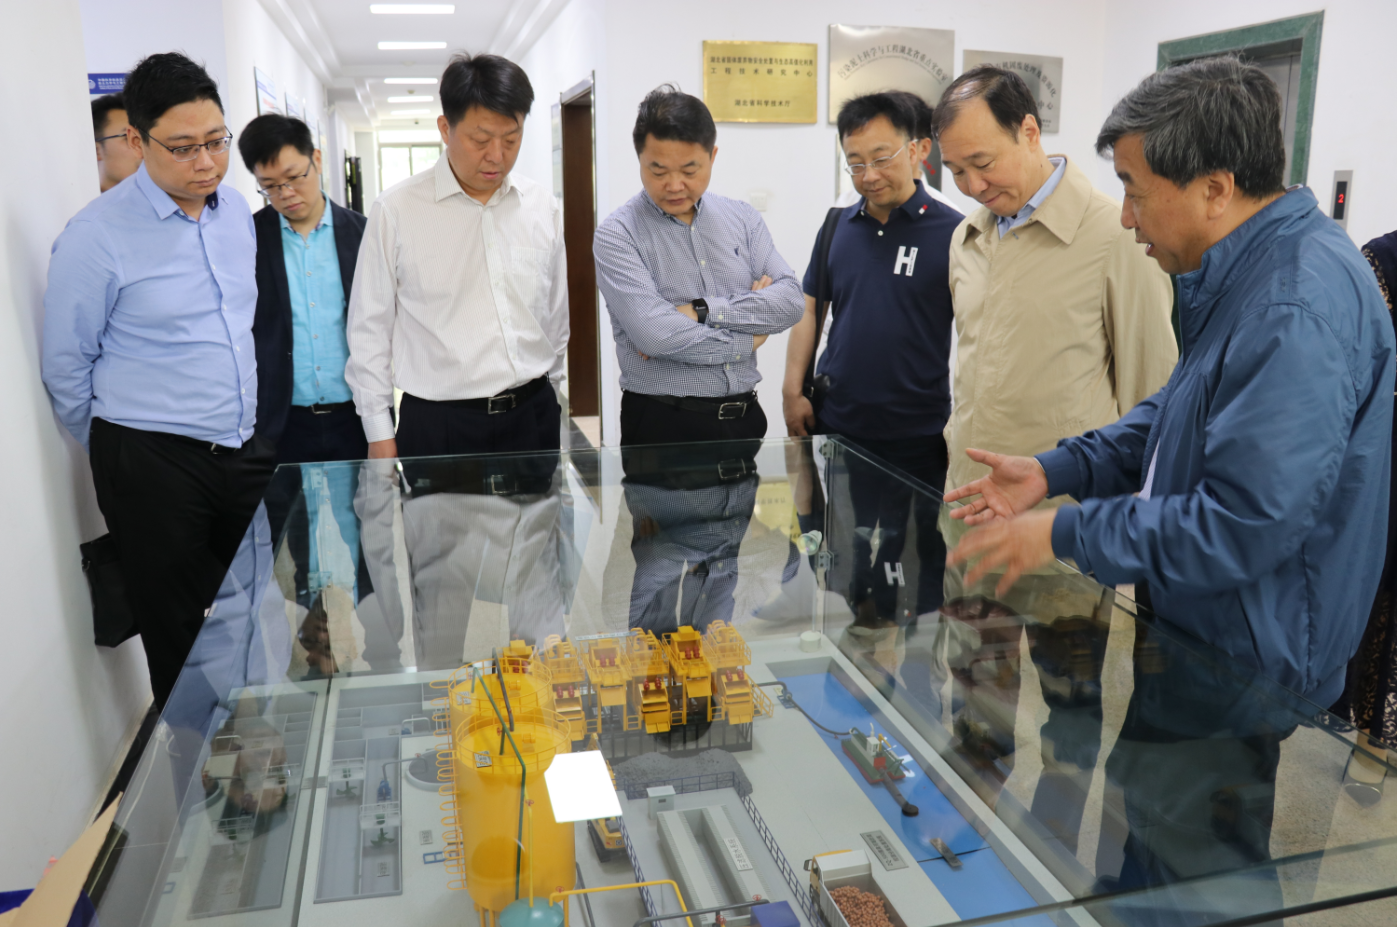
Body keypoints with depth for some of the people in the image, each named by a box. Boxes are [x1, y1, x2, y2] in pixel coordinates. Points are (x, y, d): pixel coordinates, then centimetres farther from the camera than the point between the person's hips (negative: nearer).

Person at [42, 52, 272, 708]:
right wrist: (118, 458, 6)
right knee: (178, 642, 7)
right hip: (153, 464, -5)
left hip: (244, 450, 5)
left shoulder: (236, 210, 6)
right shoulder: (98, 235, -12)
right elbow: (66, 369, -4)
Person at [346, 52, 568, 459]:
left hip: (534, 418, 3)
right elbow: (370, 329, -1)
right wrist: (379, 433, 0)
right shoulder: (395, 211, -5)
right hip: (437, 425, -3)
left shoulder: (544, 209, 5)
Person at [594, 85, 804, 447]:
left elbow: (790, 301, -5)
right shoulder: (617, 235, -9)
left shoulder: (743, 218, 6)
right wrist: (746, 341, -10)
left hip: (745, 416, 5)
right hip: (661, 424, -4)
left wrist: (701, 310, -16)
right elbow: (653, 334, -22)